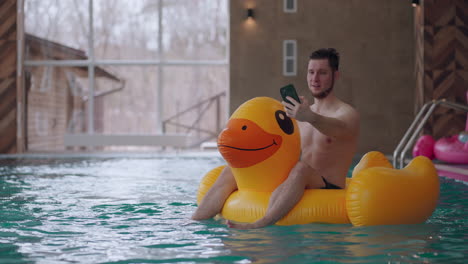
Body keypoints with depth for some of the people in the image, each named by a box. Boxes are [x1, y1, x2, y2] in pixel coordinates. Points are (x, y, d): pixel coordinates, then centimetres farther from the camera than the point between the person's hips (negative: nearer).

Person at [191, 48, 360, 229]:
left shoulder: (347, 114, -3)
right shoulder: (303, 114, 20)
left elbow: (339, 128, -28)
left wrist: (311, 117, -50)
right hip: (300, 186, 7)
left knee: (301, 168, -40)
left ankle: (258, 226, -52)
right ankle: (195, 222, -10)